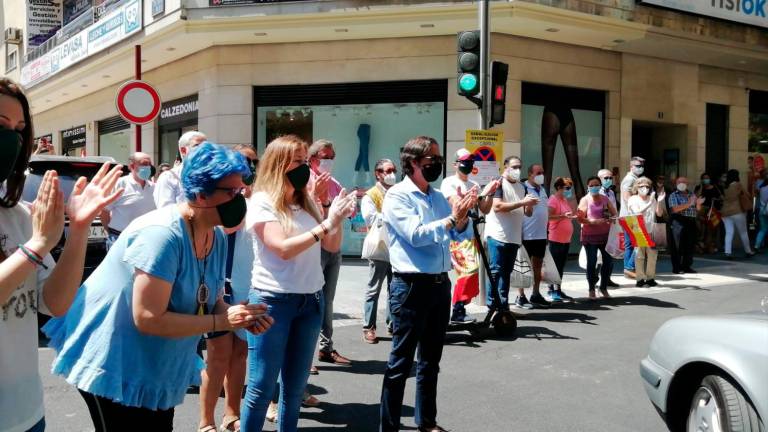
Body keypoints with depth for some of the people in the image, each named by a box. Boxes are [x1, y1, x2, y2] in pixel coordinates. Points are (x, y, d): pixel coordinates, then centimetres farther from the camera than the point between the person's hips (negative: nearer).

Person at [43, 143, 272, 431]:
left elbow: (209, 300, 7)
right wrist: (223, 322, -27)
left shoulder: (217, 237, -2)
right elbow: (149, 319, -31)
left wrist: (237, 315, -14)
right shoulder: (163, 234, -29)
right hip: (112, 364, -8)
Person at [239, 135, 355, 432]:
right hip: (272, 301, -6)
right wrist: (326, 224, -21)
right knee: (262, 387, 0)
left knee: (295, 386, 15)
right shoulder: (261, 202, -9)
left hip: (311, 300, 6)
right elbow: (284, 248, -19)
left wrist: (337, 218, -7)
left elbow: (332, 246, 11)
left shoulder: (307, 201, 10)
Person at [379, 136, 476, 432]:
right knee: (401, 362, 0)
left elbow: (462, 235, 11)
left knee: (430, 360, 17)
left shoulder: (438, 197, 14)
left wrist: (462, 217, -9)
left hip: (440, 284, 7)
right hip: (411, 286, -7)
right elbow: (416, 235, -20)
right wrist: (451, 219, -16)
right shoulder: (397, 195, -8)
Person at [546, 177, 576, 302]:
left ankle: (558, 290, 19)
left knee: (561, 266, 12)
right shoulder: (553, 199, -10)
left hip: (566, 239, 9)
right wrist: (563, 216, -28)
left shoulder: (565, 200, 17)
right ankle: (552, 291, 1)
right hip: (556, 239, -8)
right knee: (555, 265, -4)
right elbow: (548, 216, -21)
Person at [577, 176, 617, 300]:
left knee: (609, 261, 2)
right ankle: (591, 289, 12)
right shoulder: (585, 200, -1)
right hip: (590, 236, -4)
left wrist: (612, 218, -12)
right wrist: (594, 221, -22)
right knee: (591, 262, 0)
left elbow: (614, 213, 11)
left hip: (605, 235, 4)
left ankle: (604, 287, 19)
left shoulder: (605, 199, 11)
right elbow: (580, 218, -9)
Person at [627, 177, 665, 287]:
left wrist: (659, 202, -9)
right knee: (639, 255, -4)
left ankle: (650, 277, 11)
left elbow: (659, 214, 7)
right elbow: (637, 212, -14)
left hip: (651, 231, 3)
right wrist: (649, 203, -22)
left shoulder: (652, 199, 12)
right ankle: (640, 279, 1)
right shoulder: (633, 199, 1)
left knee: (652, 255, 2)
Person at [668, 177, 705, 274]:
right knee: (677, 246, -6)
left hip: (691, 222, 6)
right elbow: (674, 209, -14)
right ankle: (676, 268, -3)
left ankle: (686, 266, 15)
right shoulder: (673, 195, 2)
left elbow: (698, 209, 14)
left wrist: (698, 203, -9)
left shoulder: (692, 195, 18)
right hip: (679, 221, -6)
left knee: (690, 245, 7)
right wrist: (688, 204, -19)